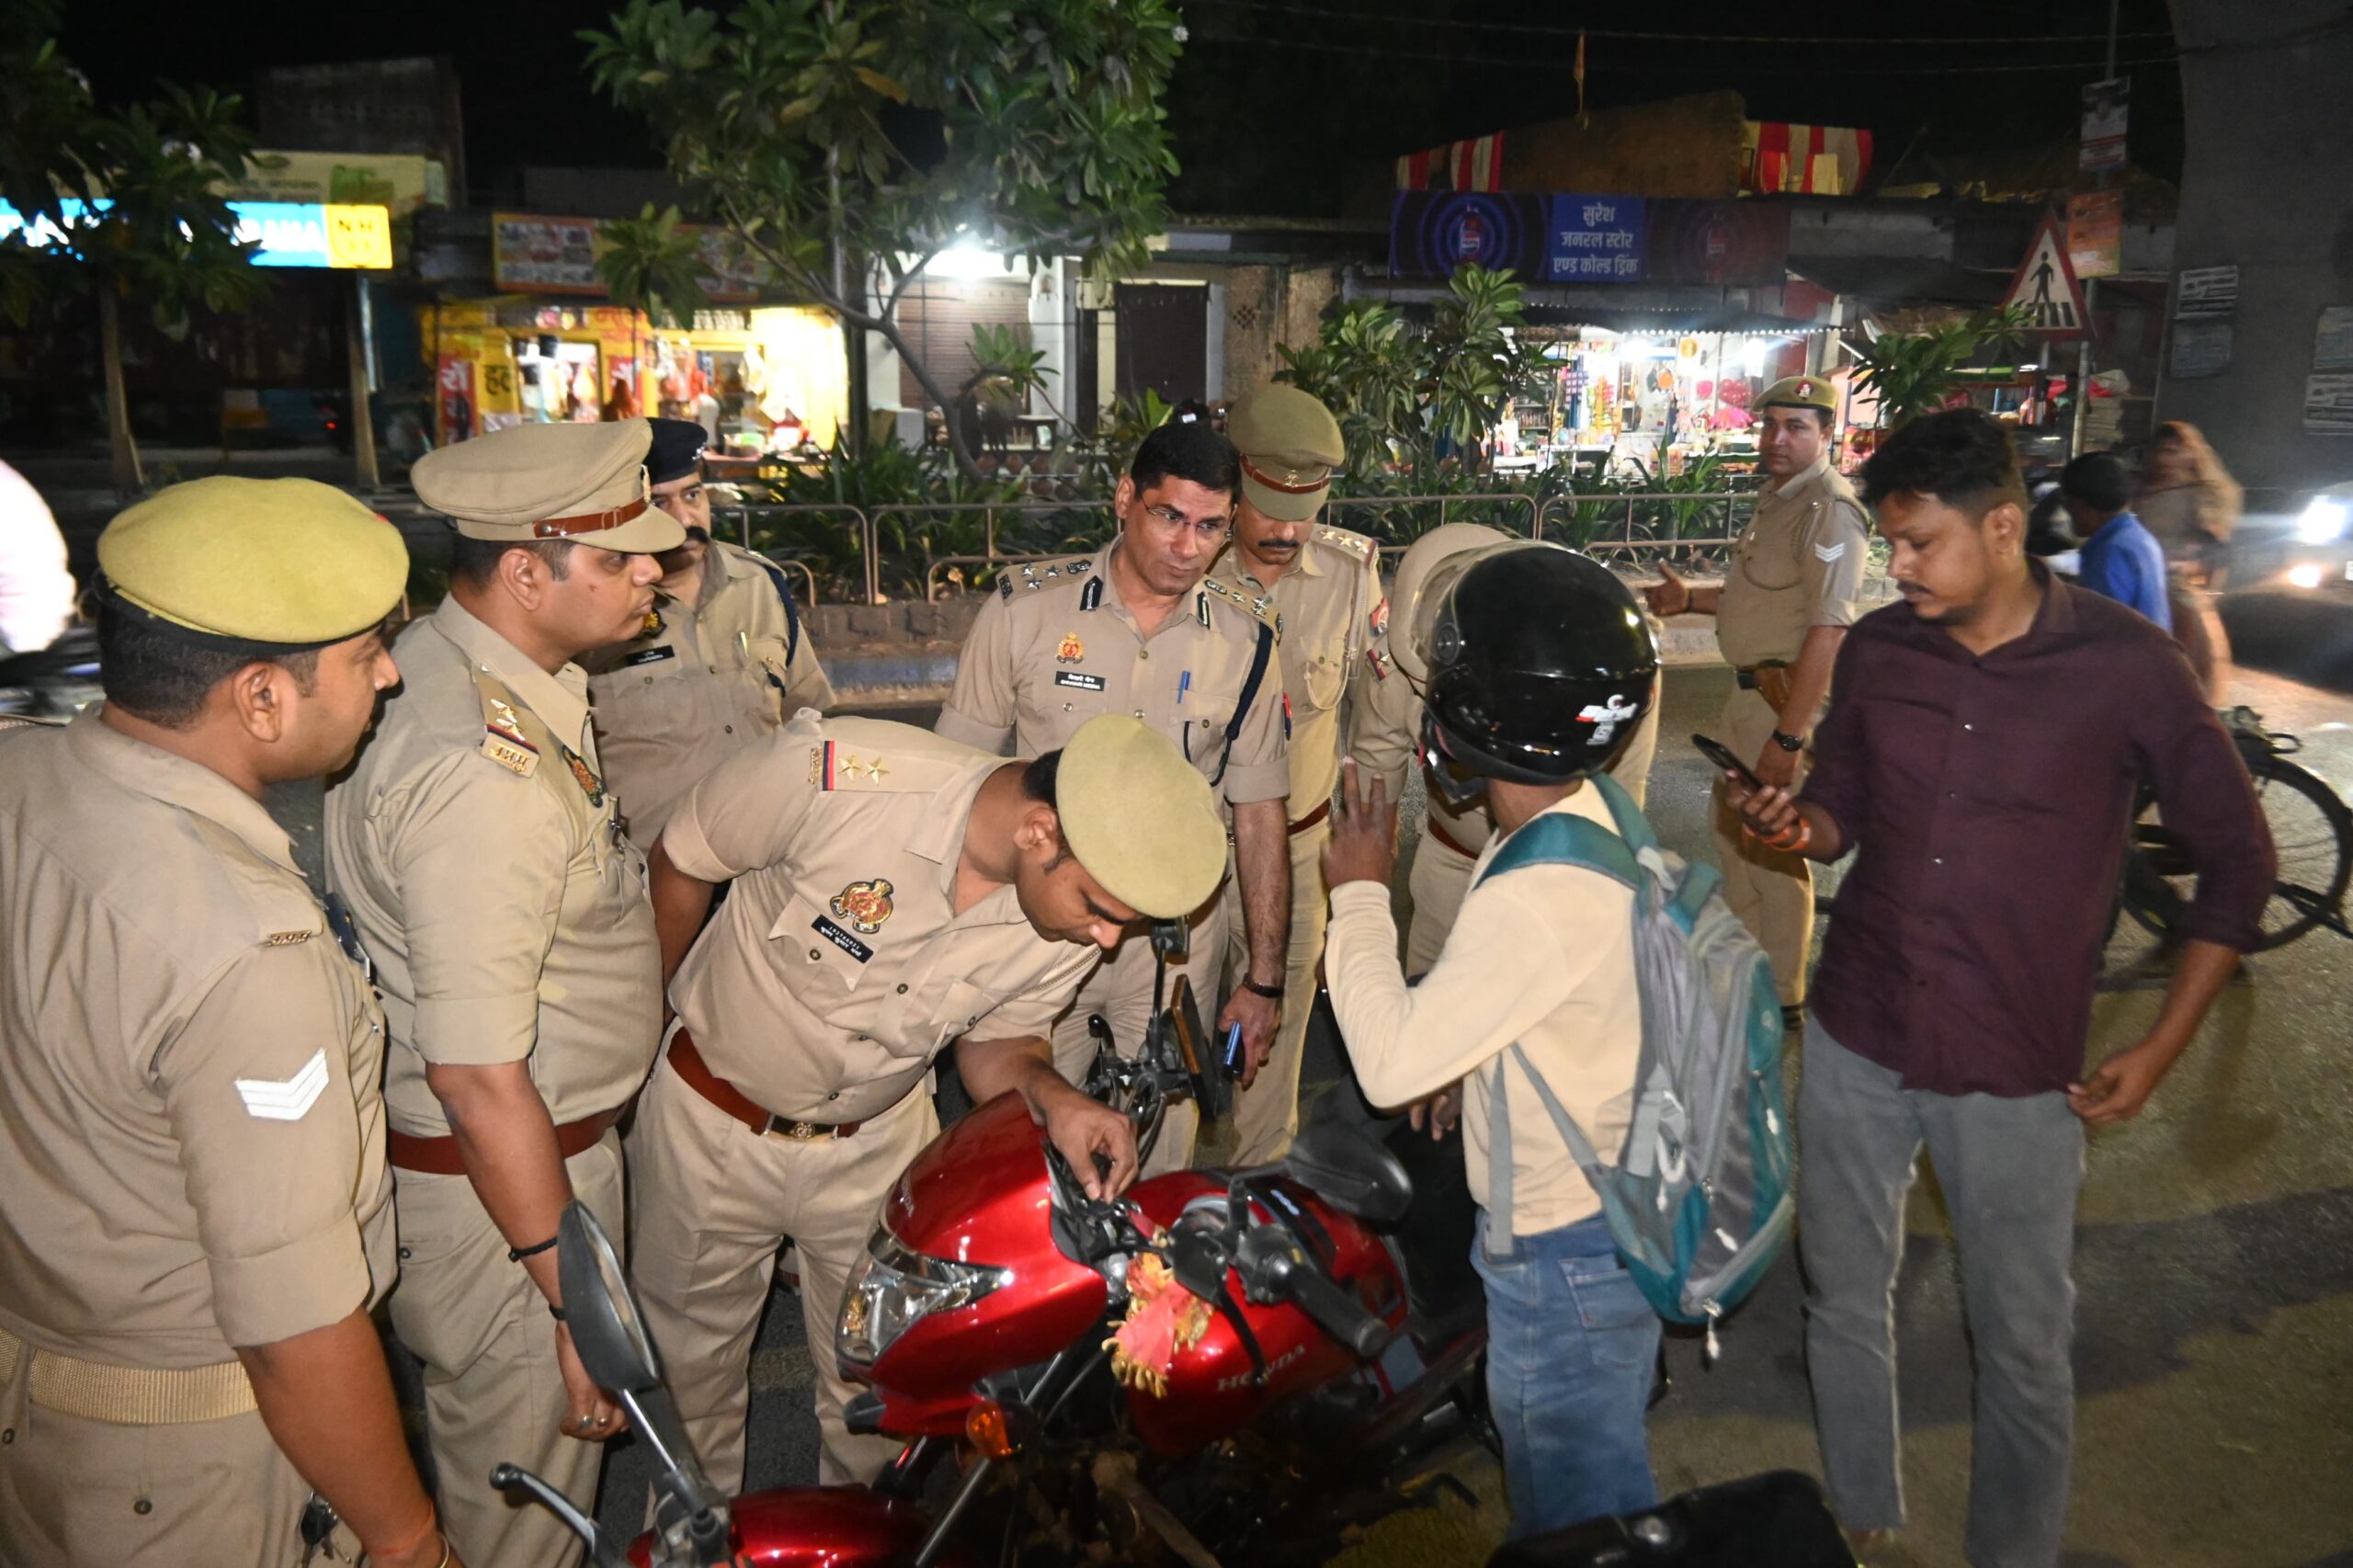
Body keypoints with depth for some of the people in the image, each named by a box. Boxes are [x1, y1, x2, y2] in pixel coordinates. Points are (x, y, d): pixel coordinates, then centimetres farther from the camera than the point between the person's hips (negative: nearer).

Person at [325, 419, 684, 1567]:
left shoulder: (449, 667, 1)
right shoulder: (486, 771, -31)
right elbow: (479, 1080, -30)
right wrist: (578, 1306, -23)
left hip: (534, 1135, 9)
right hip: (499, 1175, -9)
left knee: (487, 1448, 29)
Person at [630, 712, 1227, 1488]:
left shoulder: (1076, 922, -22)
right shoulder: (832, 774, -35)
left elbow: (995, 1040, -3)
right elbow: (678, 864, -15)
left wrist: (1049, 1094, -26)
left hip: (878, 1144, 2)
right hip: (711, 1125, -2)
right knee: (692, 1371, 19)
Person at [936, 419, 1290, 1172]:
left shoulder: (1246, 641, -2)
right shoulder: (1026, 608, -7)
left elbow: (1259, 811, 3)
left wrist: (1264, 977, 2)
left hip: (1175, 946, 1)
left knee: (1158, 1170, 12)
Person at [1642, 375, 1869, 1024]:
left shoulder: (1828, 509, -20)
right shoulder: (1778, 497, 13)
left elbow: (1828, 628, -27)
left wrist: (1788, 736, -29)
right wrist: (1690, 598, 13)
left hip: (1789, 695, -11)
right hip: (1752, 687, 11)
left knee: (1773, 849, -1)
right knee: (1733, 831, 23)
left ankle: (1780, 997, 14)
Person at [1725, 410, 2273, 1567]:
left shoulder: (2126, 664, -10)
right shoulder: (1877, 648, 0)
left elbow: (2236, 860, -2)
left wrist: (2158, 1051, -4)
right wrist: (1797, 823, -13)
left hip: (2016, 1073, -3)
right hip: (1854, 1039, 4)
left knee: (2023, 1352, 10)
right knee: (1842, 1306, 16)